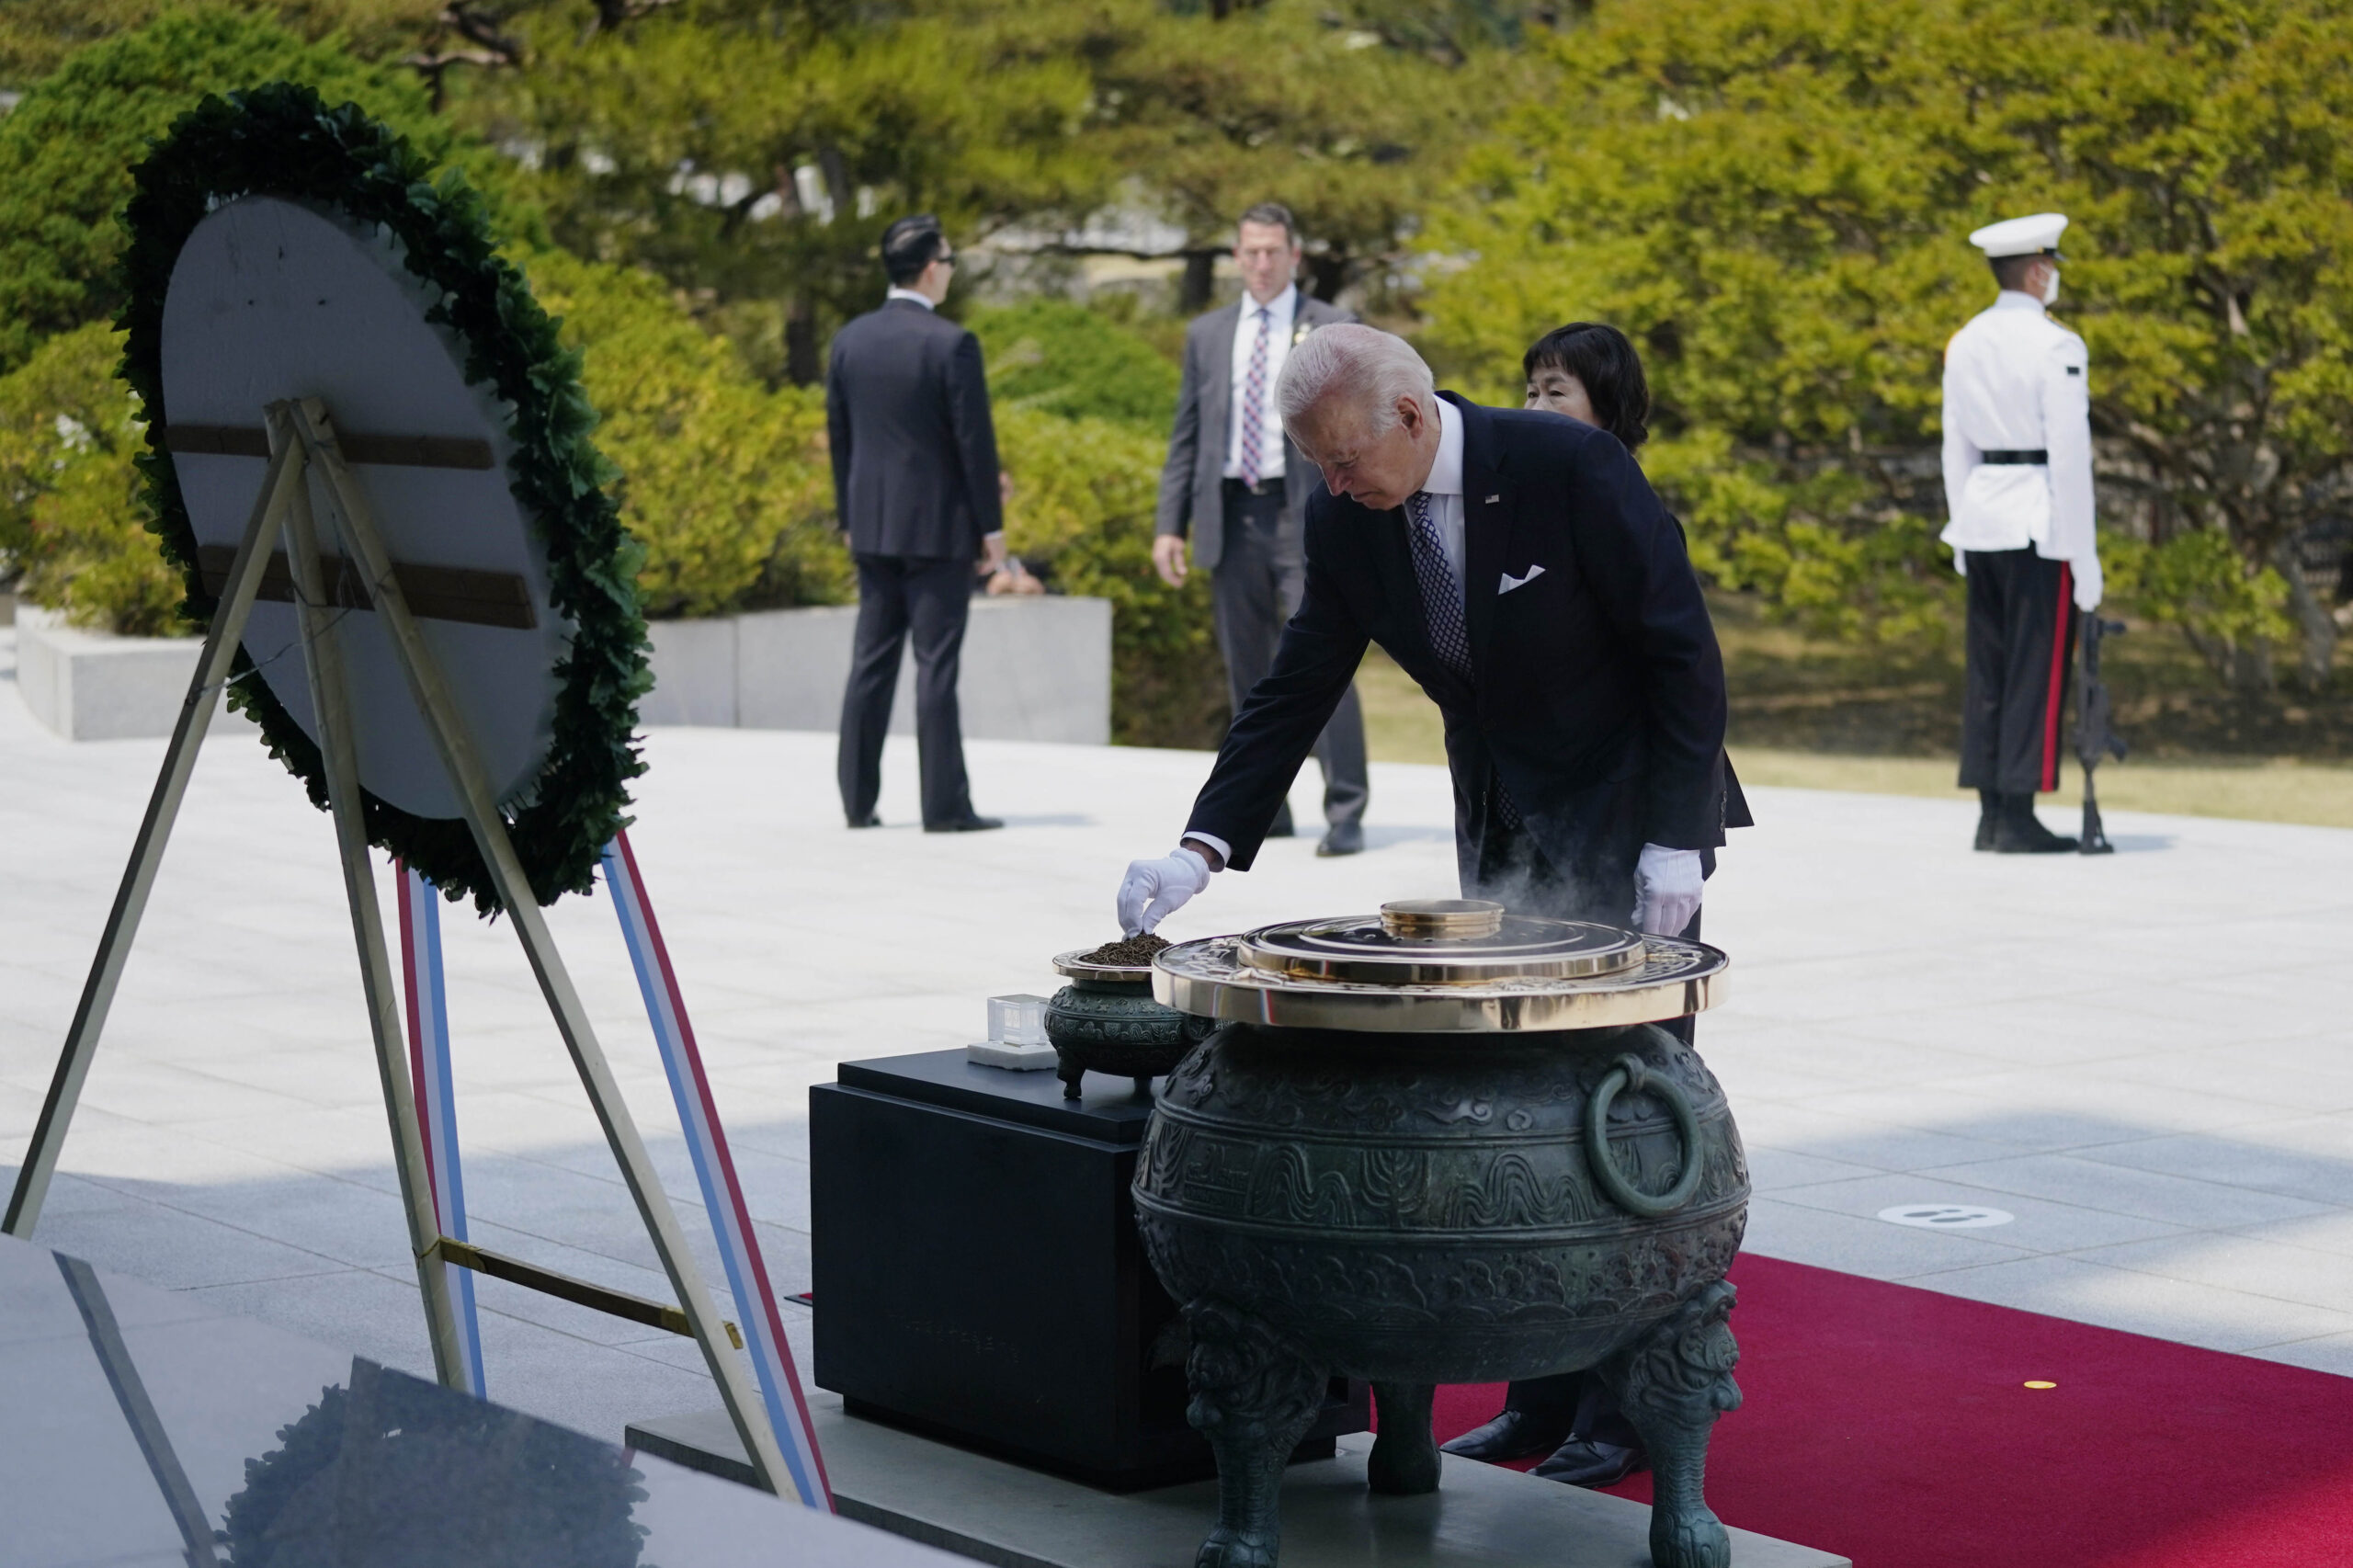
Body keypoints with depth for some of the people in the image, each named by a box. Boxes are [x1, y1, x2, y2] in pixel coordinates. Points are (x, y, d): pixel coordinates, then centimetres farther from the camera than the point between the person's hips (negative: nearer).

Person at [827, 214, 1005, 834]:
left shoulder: (850, 339, 5)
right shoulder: (952, 343, -13)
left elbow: (838, 433, 11)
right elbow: (975, 439, -11)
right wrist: (991, 525, -4)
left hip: (872, 526, 5)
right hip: (938, 526, -5)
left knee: (870, 662, 10)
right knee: (937, 665, -3)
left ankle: (857, 800, 11)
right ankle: (944, 805, -2)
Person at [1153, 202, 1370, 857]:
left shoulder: (1333, 329, 2)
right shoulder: (1206, 334, 14)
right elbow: (1186, 436, 15)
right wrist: (1169, 524, 7)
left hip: (1305, 516, -4)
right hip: (1232, 520, 4)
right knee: (1248, 674, 8)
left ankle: (1344, 815, -7)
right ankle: (1263, 808, 16)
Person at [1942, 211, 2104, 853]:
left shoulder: (1964, 344, 10)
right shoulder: (2057, 348, -12)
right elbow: (2070, 454, -14)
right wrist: (2083, 556, -11)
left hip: (1982, 513, 7)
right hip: (2041, 525, -7)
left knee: (1988, 668, 8)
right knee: (2037, 669, -3)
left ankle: (1990, 815, 10)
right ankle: (2017, 818, -5)